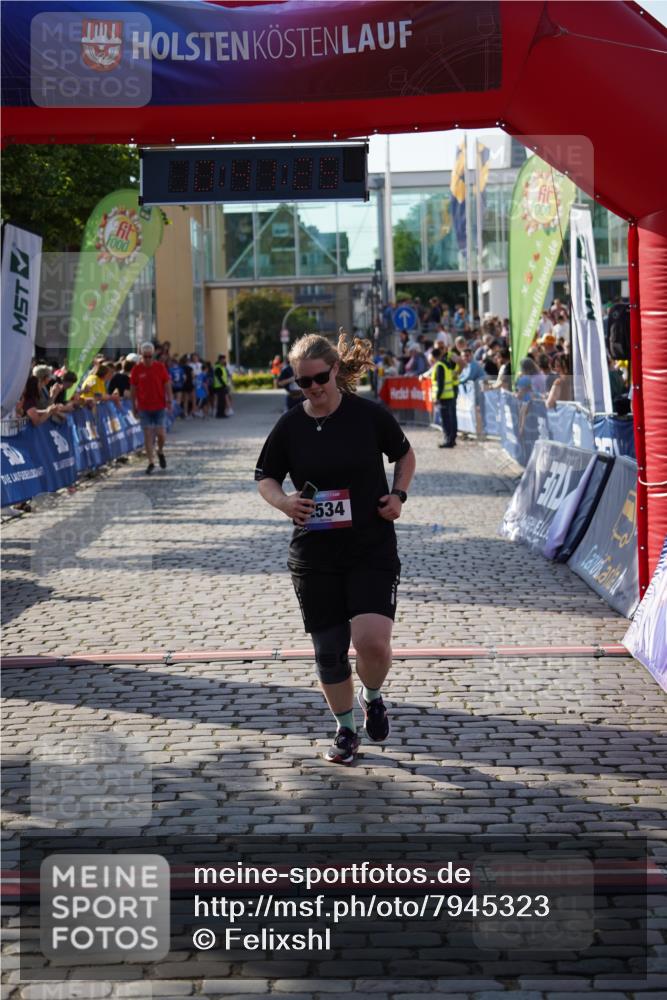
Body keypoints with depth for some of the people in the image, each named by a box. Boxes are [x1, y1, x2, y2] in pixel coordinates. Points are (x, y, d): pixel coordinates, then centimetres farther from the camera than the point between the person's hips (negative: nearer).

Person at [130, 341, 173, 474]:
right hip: (144, 408, 0)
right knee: (147, 435, -1)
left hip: (160, 406, 0)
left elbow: (167, 384, 3)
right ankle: (151, 462, 6)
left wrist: (169, 400, -6)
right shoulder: (136, 369, -2)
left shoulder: (160, 367, -2)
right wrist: (134, 406, 6)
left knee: (161, 433, -4)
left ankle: (161, 452, 26)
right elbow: (133, 388, 5)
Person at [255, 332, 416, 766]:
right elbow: (265, 477, 11)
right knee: (329, 649, 7)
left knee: (373, 640, -18)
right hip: (314, 554, 2)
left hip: (373, 549, -2)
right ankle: (346, 729, 30)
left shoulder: (369, 414, -5)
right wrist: (283, 501, -10)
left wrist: (398, 495, -4)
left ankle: (372, 697, 16)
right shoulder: (290, 426, 0)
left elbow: (405, 454, 12)